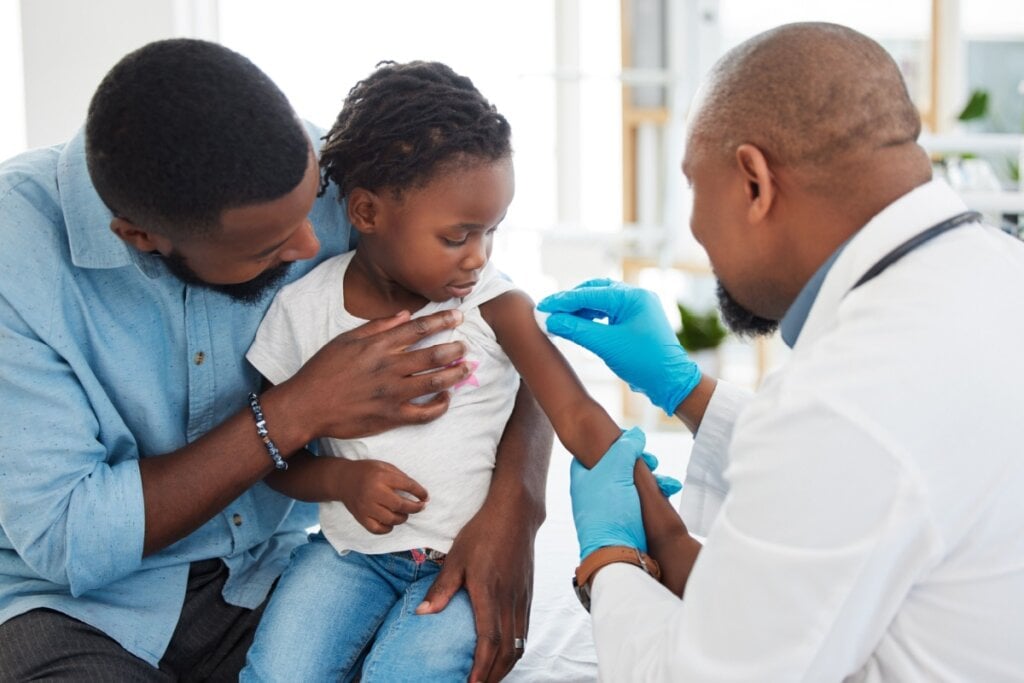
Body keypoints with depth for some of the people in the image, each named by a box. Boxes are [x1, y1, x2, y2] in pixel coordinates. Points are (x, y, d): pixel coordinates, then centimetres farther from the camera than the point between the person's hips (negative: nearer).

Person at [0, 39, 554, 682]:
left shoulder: (321, 176, -14)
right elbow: (60, 540, -22)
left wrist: (513, 507, -22)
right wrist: (295, 413, -27)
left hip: (273, 576, 2)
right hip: (82, 607, -2)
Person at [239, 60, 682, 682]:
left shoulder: (497, 305, -10)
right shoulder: (305, 310, -4)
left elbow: (579, 418, -16)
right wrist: (341, 477, -16)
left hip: (472, 557, -2)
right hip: (351, 551, 2)